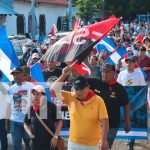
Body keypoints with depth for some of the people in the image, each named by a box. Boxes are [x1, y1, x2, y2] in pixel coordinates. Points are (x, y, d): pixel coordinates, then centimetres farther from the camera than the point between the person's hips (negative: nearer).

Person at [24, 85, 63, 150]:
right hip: (36, 142, 3)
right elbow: (26, 124, 14)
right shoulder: (31, 109, 3)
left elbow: (59, 121, -1)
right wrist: (29, 133, -4)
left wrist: (55, 136, -8)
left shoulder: (51, 106, -6)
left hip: (50, 142, -3)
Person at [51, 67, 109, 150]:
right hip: (73, 143, 3)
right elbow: (53, 90, -5)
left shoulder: (98, 101, -9)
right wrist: (64, 75, -13)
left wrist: (104, 140, -18)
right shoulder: (70, 98, -1)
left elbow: (104, 121, -11)